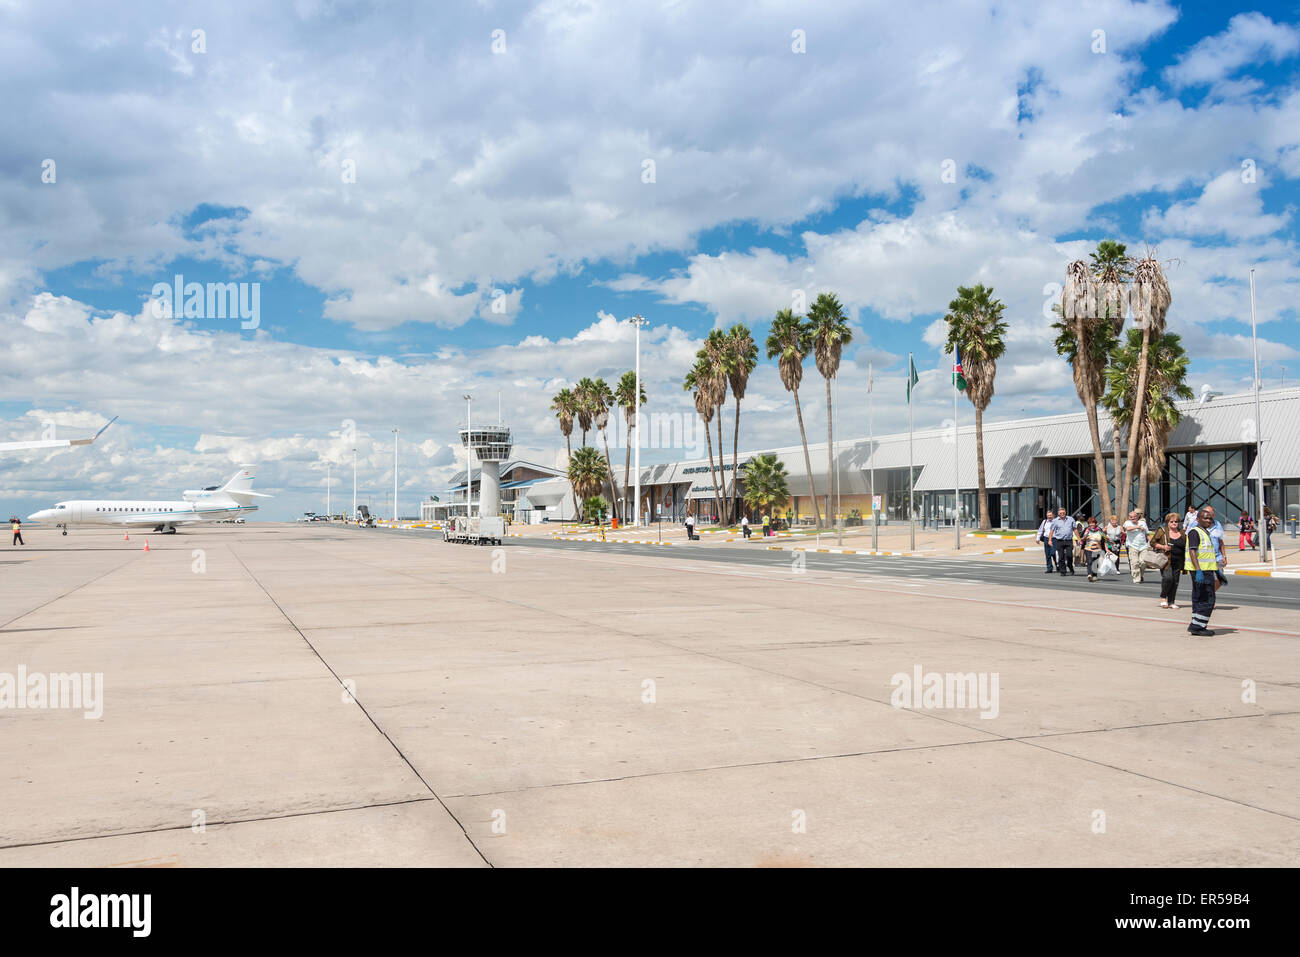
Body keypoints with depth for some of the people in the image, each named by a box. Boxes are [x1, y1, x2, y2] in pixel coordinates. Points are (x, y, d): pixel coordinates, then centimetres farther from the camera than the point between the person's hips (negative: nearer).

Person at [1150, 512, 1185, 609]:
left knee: (1175, 581, 4)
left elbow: (1185, 548, 22)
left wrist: (1185, 560, 14)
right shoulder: (1162, 531, 0)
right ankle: (1163, 598, -1)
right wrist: (1162, 547, -14)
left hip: (1178, 561, 5)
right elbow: (1152, 542, 1)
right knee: (1168, 577, -20)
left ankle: (1171, 602, 13)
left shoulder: (1182, 533, 13)